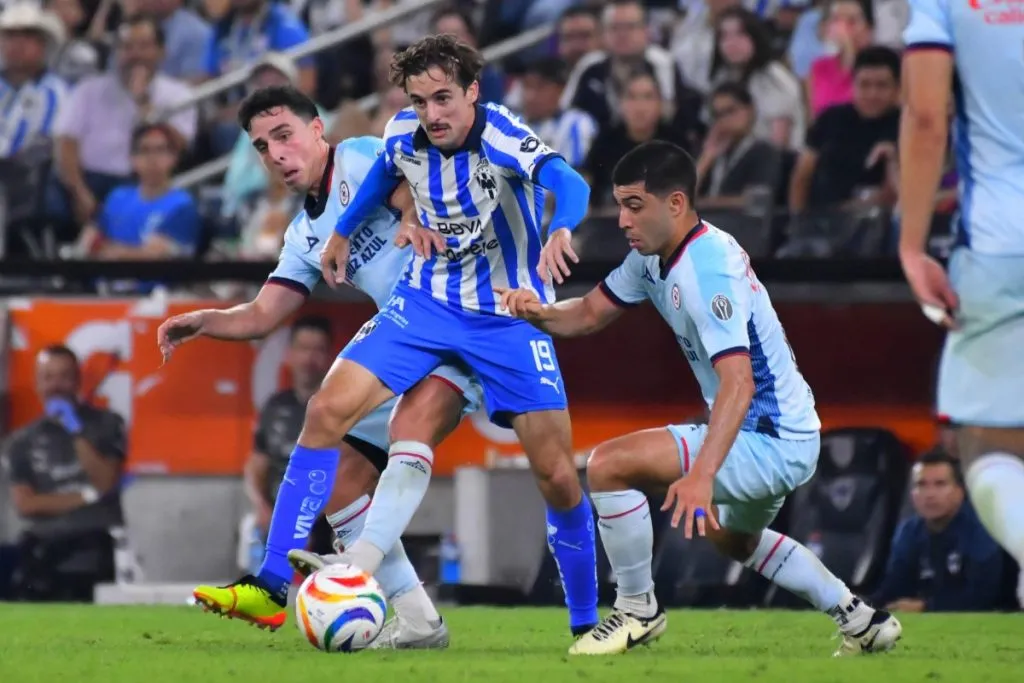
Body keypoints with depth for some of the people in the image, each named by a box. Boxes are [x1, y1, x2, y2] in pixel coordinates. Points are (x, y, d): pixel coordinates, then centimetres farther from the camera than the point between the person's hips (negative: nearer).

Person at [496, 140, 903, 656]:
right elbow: (590, 313, 12)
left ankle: (637, 610, -2)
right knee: (733, 539, 37)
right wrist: (539, 313, -11)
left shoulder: (706, 269, -26)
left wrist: (702, 476, -46)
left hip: (770, 441, -11)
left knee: (609, 466, -18)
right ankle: (862, 621, 40)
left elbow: (738, 383, -35)